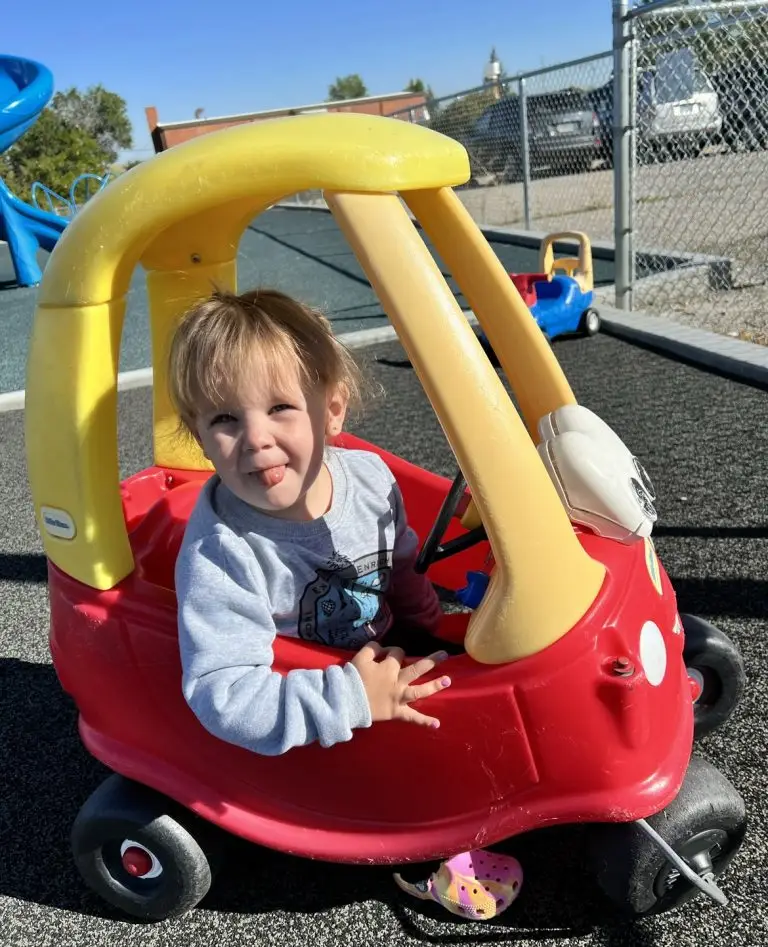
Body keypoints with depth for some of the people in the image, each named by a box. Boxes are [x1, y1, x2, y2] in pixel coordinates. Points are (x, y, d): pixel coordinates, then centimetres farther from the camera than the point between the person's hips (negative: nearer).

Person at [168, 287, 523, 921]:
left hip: (384, 663, 6)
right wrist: (350, 700, -34)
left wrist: (437, 632, 10)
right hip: (311, 735, -5)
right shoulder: (222, 554, -31)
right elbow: (222, 695, -33)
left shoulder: (369, 477, -14)